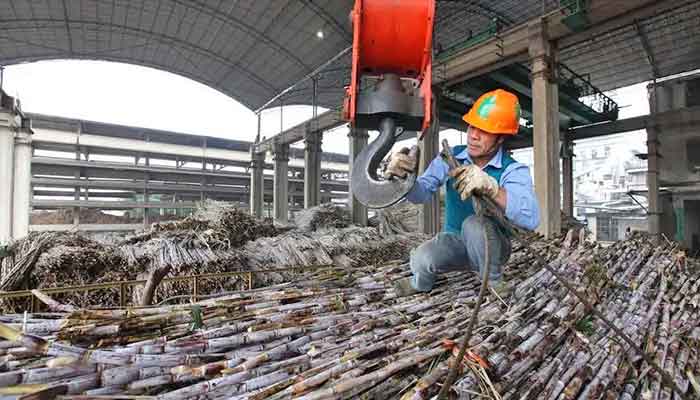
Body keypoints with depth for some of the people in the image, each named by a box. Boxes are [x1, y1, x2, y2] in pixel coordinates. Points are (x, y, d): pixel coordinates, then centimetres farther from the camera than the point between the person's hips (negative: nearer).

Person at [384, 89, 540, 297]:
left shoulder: (514, 170, -17)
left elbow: (531, 218, -34)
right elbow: (420, 193, -18)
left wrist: (492, 187, -51)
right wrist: (403, 177, -41)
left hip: (492, 246, -1)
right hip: (455, 241, 2)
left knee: (474, 224, -34)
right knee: (421, 260, -29)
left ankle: (494, 283, -7)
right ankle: (422, 281, 9)